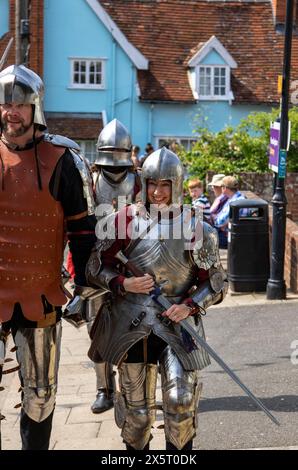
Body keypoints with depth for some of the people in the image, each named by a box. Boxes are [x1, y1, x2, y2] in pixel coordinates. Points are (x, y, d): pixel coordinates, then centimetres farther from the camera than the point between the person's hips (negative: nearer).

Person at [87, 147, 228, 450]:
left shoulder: (196, 228, -3)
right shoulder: (127, 220, -2)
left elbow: (216, 282, 4)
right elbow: (96, 267, 4)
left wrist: (190, 306, -13)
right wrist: (124, 283, -14)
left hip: (177, 324, -1)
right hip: (131, 323, 1)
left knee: (182, 399, -15)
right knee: (136, 405, 12)